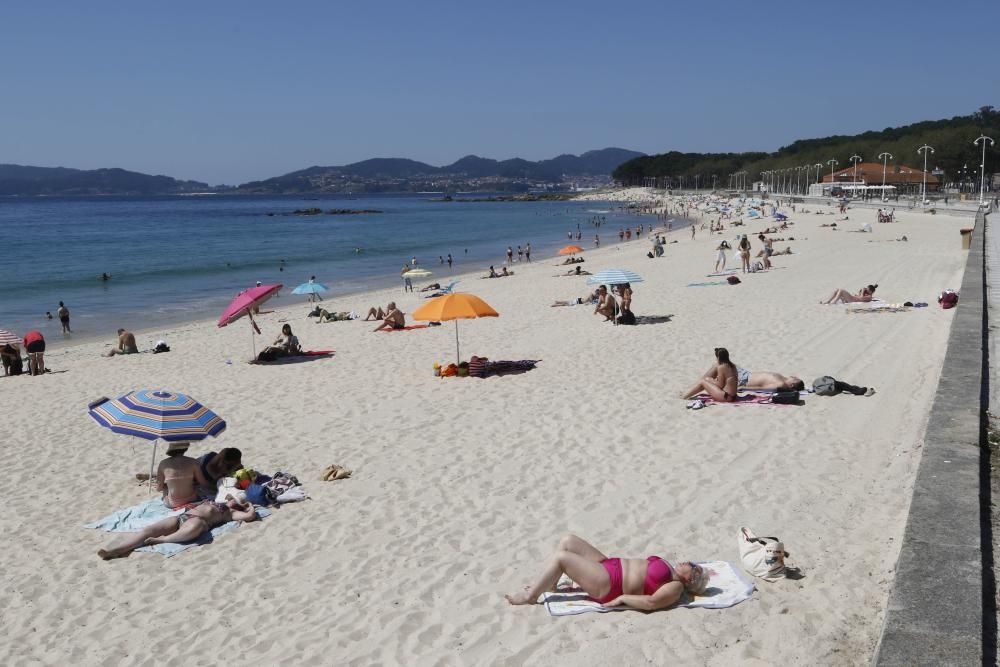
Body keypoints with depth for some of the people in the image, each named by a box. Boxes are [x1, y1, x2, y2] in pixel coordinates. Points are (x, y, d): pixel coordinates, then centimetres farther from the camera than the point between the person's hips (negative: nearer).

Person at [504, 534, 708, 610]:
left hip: (609, 585, -10)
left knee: (561, 557, -17)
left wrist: (621, 598, -22)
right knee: (568, 541, 2)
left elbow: (651, 602, -25)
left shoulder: (675, 588, -12)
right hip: (612, 566, 10)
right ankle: (547, 584, 14)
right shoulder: (669, 571, 16)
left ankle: (530, 596, -1)